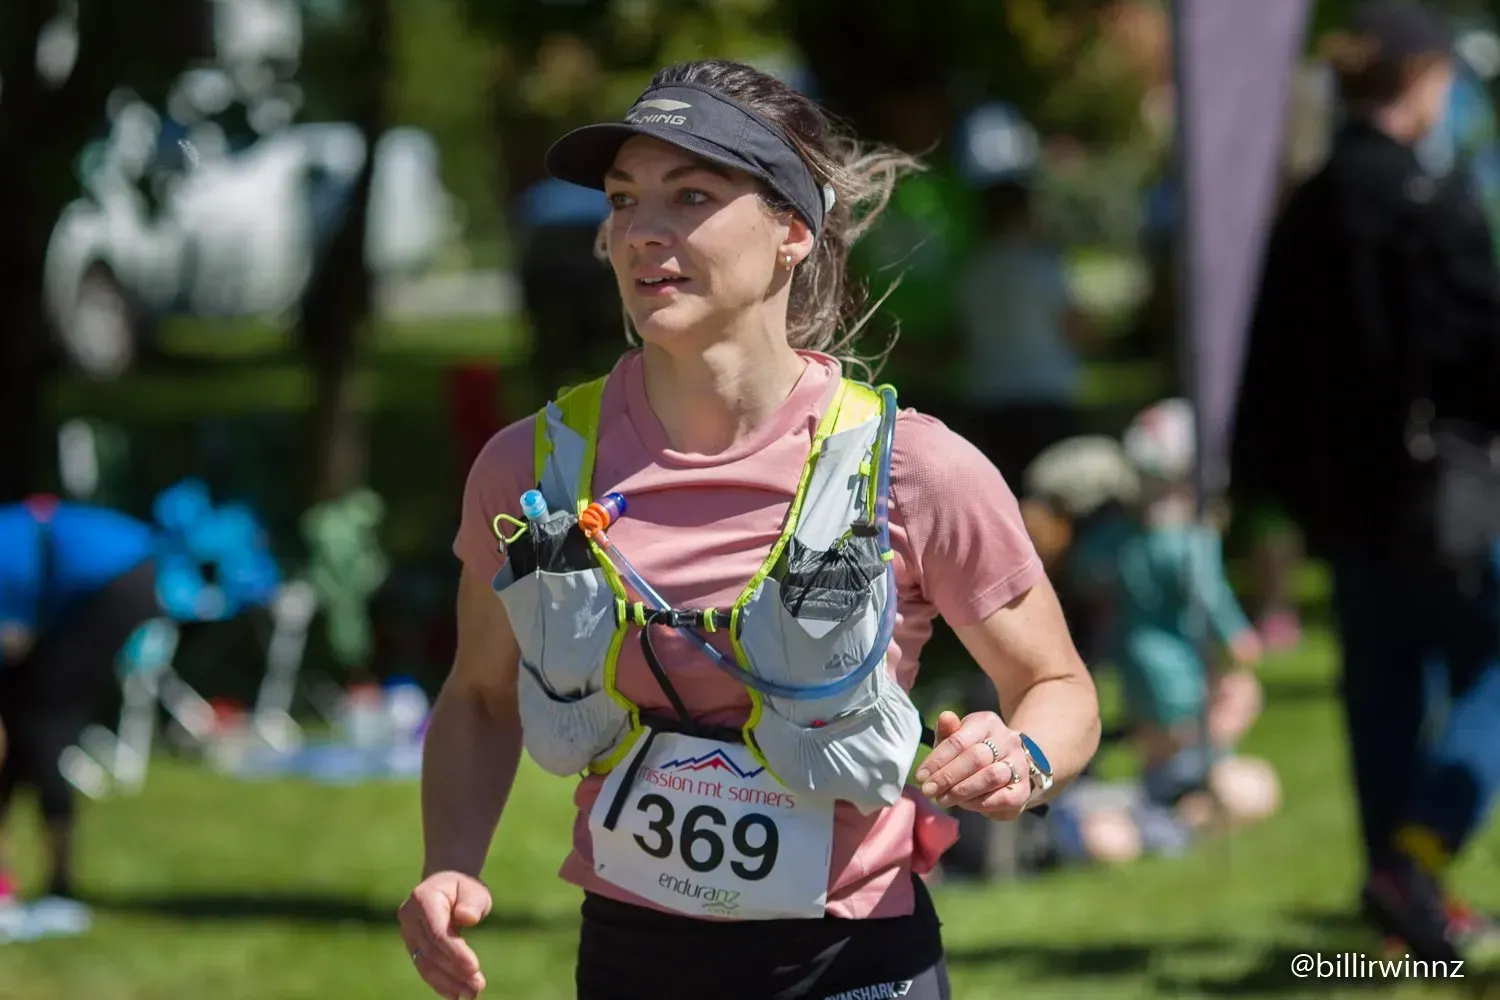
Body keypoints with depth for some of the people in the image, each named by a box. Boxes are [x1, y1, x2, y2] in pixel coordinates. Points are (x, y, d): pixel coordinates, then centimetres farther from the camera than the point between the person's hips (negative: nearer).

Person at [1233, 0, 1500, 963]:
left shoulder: (1307, 211, 8)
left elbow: (1274, 368, 13)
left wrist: (1280, 483, 21)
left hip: (1344, 500, 7)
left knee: (1383, 684, 15)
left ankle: (1399, 881, 21)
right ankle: (1413, 862, -12)